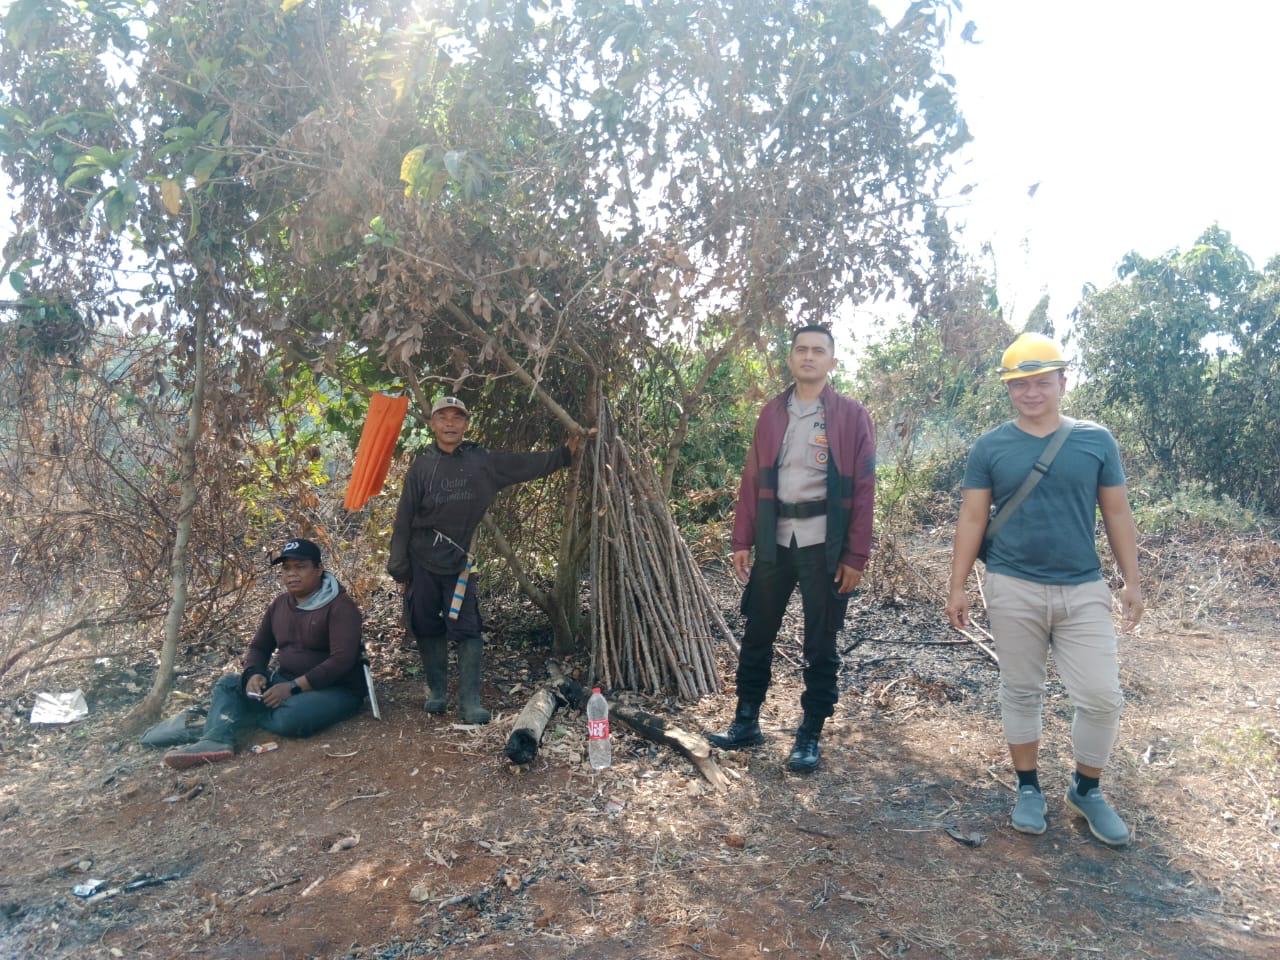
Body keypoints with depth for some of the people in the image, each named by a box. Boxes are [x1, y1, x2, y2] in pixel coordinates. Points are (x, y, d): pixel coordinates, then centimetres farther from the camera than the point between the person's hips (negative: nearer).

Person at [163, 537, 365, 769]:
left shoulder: (340, 606, -16)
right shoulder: (279, 604, 8)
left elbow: (342, 660, -25)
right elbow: (258, 646, 15)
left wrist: (293, 687, -26)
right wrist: (254, 674, -8)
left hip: (335, 688, -8)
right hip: (285, 681, 8)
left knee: (289, 719, -35)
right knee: (228, 684, -3)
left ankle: (231, 718, -9)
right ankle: (217, 740, -29)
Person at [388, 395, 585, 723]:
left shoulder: (482, 461, 1)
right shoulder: (422, 466, -2)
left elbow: (524, 466, 10)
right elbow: (404, 520, -1)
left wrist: (565, 453, 10)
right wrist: (400, 569, -3)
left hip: (458, 561, 0)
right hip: (422, 562, 0)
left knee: (468, 630, -6)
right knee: (428, 630, 8)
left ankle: (470, 701, 1)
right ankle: (437, 691, 25)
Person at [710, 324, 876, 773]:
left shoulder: (851, 415, -2)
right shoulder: (771, 413, 8)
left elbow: (863, 489, -5)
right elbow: (753, 479, 8)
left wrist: (855, 556, -9)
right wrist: (742, 541, 3)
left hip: (824, 545, -3)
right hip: (774, 541, 3)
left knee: (820, 646, 7)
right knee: (757, 635, 11)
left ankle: (810, 736, 19)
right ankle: (746, 721, 27)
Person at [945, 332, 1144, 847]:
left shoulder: (1096, 440, 1)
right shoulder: (990, 447, -1)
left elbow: (1117, 514, 6)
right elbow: (972, 519, 0)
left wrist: (1131, 580, 3)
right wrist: (957, 586, -3)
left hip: (1083, 589, 1)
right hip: (1013, 589, -1)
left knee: (1102, 697, 1)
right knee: (1021, 692, 10)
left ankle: (1086, 789, 25)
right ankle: (1028, 788, 27)